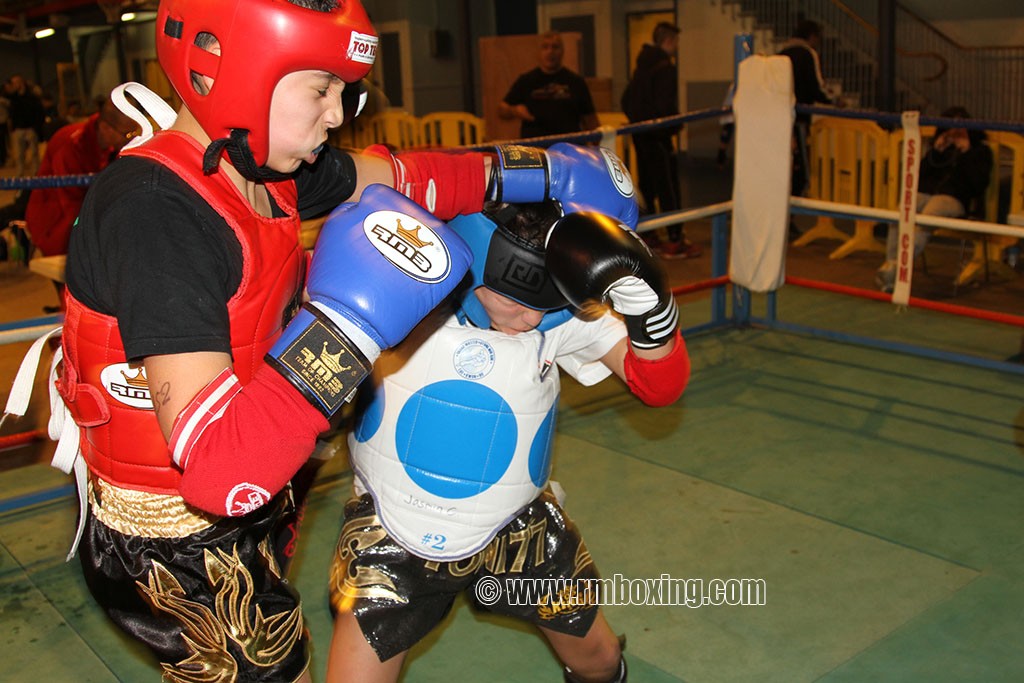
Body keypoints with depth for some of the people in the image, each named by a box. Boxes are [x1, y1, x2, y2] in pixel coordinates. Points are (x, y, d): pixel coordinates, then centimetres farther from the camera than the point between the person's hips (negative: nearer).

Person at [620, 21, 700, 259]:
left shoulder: (641, 66, 14)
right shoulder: (665, 67, -14)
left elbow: (626, 100, 19)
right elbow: (665, 105, -22)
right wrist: (676, 125, -7)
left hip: (640, 134, 9)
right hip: (658, 136, -9)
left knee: (647, 186, 14)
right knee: (668, 188, -5)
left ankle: (647, 237, 22)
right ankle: (675, 242, -4)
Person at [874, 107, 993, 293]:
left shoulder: (980, 150, 16)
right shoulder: (942, 146, 29)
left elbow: (980, 184, 0)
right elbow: (919, 174, 18)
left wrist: (966, 153, -3)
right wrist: (935, 151, 6)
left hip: (953, 198, -4)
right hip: (924, 192, 4)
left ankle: (898, 267, -47)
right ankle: (890, 263, -39)